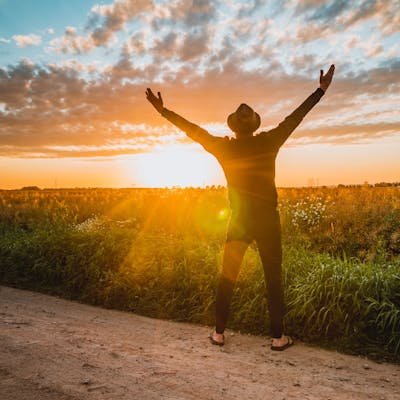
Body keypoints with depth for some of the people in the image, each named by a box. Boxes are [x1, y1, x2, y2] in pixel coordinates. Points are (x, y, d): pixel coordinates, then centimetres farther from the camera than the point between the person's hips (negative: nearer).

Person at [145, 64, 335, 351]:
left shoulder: (224, 147, -2)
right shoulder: (268, 143, -4)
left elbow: (193, 130, 3)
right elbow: (295, 117, 2)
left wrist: (164, 110, 12)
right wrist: (321, 90, 11)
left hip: (239, 221, 1)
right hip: (267, 220, -1)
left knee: (227, 276, 11)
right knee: (273, 277, 7)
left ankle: (219, 333, 18)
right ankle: (278, 337, 14)